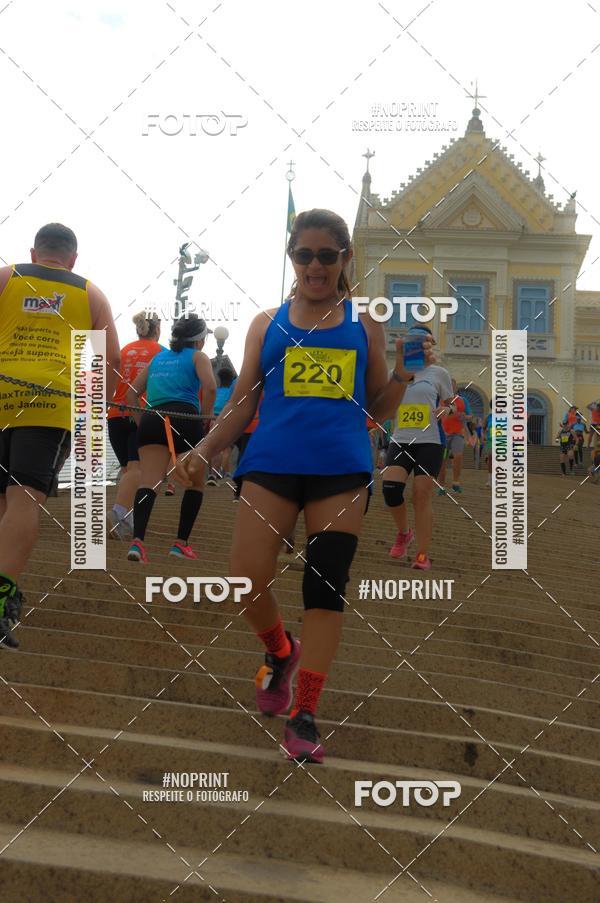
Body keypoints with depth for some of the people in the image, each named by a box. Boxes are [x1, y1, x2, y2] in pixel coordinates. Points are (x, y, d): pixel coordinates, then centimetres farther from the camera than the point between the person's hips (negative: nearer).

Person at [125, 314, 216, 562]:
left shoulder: (158, 358, 26)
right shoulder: (198, 356, 11)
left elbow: (131, 393, 22)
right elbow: (210, 387, -8)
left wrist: (141, 422, 20)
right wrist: (206, 417, 3)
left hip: (151, 419, 3)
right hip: (184, 417, -3)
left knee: (148, 483, -8)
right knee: (196, 483, 16)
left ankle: (137, 540, -30)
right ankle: (181, 543, 12)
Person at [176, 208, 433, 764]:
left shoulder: (365, 325, 13)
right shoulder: (268, 323, 13)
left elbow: (377, 409, 16)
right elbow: (242, 403, 14)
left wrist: (405, 371, -3)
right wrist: (204, 451, 0)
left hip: (343, 468, 0)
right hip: (272, 461, 0)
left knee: (326, 587, -5)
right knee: (246, 581, -12)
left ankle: (304, 716, 2)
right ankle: (281, 653, 21)